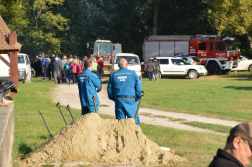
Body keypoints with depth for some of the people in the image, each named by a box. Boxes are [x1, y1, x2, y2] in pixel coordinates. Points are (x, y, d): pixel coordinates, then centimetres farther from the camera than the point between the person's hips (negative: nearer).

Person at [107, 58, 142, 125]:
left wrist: (113, 98, 19)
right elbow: (139, 87, -2)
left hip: (119, 100, 2)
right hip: (130, 100, -2)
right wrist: (137, 98, 9)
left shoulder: (114, 75, 7)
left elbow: (109, 89, 8)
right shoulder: (132, 74, 0)